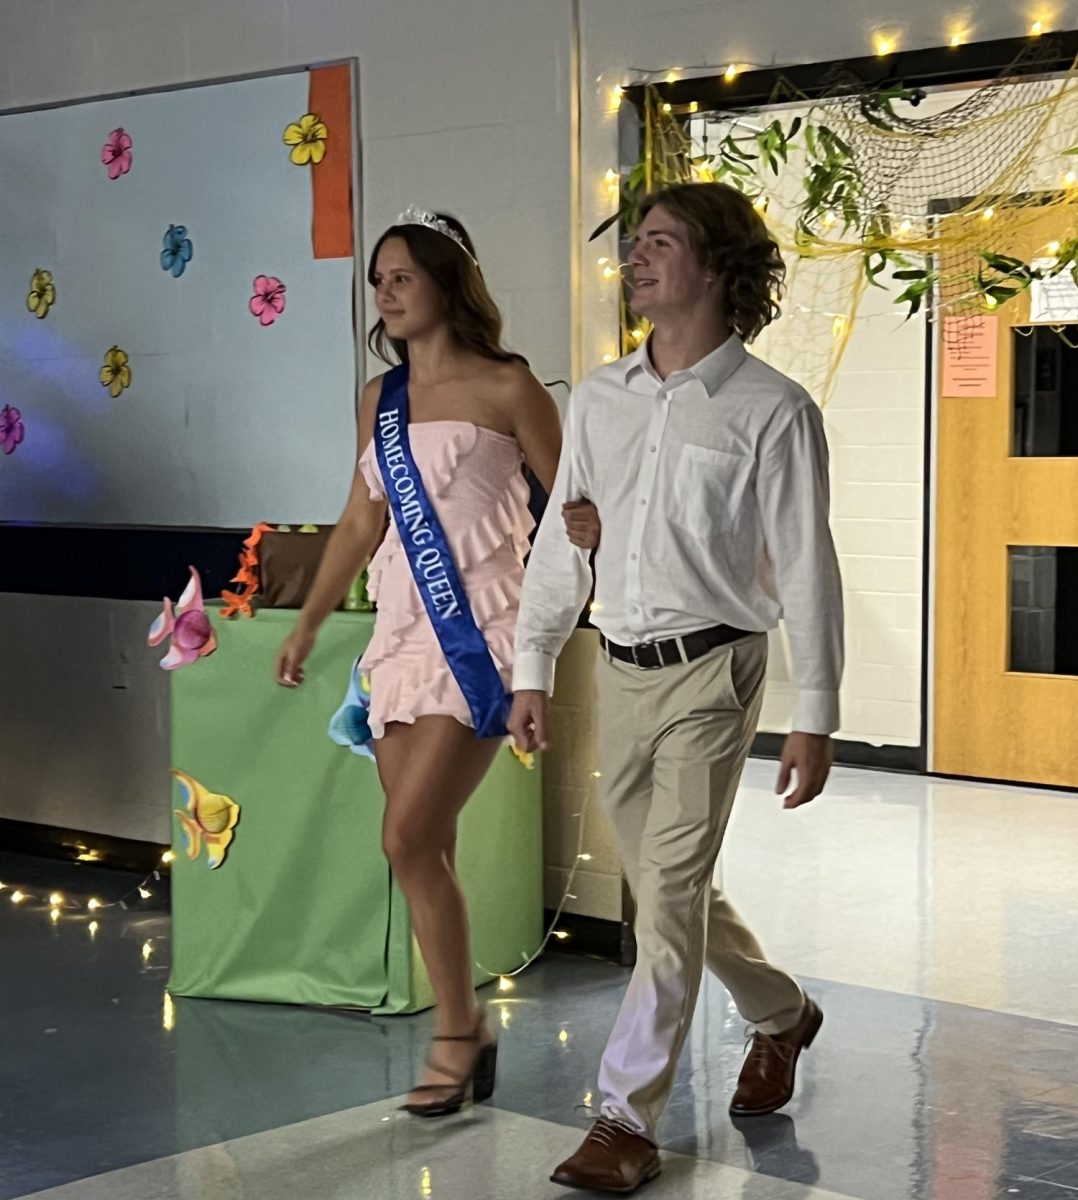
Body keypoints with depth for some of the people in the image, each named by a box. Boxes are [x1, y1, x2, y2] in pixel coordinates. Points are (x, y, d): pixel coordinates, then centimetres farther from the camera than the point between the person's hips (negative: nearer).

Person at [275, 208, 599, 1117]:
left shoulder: (505, 386, -5)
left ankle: (458, 1035, 1)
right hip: (403, 632, 6)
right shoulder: (381, 398, 13)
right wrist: (308, 625, 22)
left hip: (479, 633, -6)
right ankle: (467, 1034, 17)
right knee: (424, 848, 6)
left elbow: (569, 501, -3)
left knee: (411, 839, -13)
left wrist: (587, 525, -26)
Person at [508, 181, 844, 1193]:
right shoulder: (599, 398, 8)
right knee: (670, 885, 16)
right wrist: (532, 669, 10)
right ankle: (781, 1015, 40)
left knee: (669, 896, -9)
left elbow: (805, 568, -7)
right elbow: (561, 539, 13)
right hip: (620, 673, 6)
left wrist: (815, 715, -9)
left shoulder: (771, 411, -7)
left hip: (709, 671, -6)